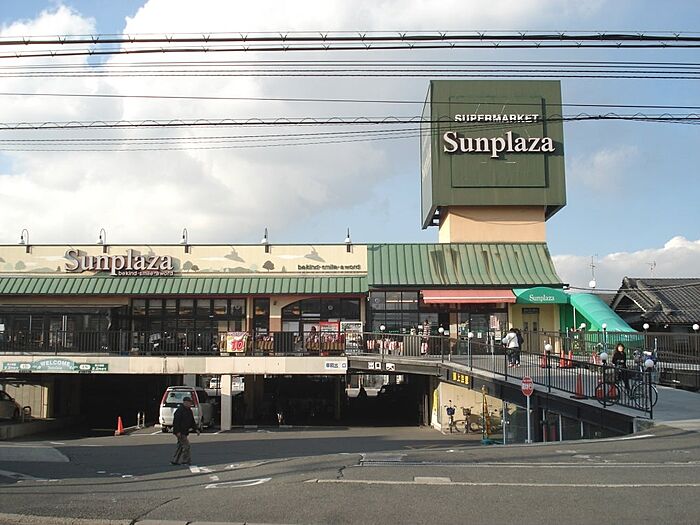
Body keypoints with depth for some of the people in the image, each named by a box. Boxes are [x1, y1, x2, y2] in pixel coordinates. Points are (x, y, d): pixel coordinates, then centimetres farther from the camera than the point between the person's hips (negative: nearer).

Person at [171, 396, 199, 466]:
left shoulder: (189, 410, 14)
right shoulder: (180, 410, -17)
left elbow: (192, 421, 20)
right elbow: (176, 421, -22)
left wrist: (196, 429, 11)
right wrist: (178, 432, -26)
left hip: (184, 432, 10)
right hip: (180, 432, -10)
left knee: (180, 445, 12)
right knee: (186, 445, -10)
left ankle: (175, 460, 18)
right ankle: (185, 461, -5)